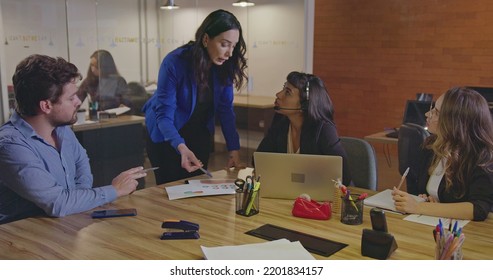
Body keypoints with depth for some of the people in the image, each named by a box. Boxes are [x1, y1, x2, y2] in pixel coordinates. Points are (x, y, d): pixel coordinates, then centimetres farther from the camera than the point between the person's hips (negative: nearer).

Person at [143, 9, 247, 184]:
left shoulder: (224, 66, -15)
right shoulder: (175, 63, -29)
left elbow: (225, 109, -9)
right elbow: (164, 114, -29)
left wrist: (234, 149, -17)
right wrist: (181, 147, -45)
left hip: (200, 135, 4)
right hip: (167, 136, -4)